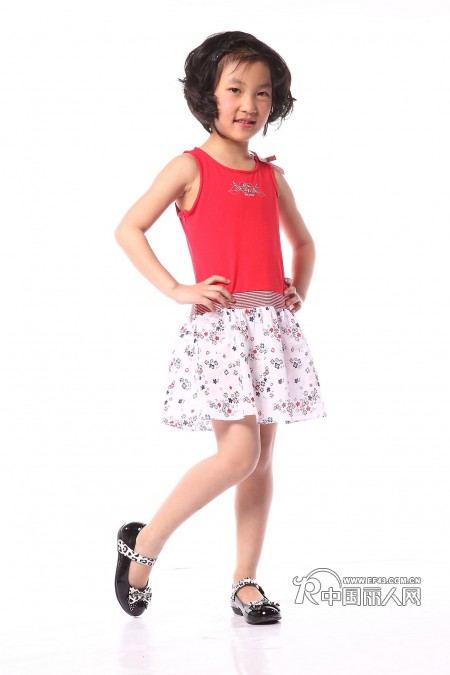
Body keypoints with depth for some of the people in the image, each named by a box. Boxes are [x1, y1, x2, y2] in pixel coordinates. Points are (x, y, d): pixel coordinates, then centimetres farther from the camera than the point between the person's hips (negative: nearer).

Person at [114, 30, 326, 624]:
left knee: (262, 459, 5)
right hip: (219, 324, -6)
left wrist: (300, 290, 13)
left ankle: (245, 582, 15)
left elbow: (302, 241, 29)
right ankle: (144, 544, 3)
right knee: (238, 455, -15)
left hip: (272, 325, 6)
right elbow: (129, 229, -3)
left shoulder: (271, 176, 14)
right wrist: (176, 289, -9)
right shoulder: (191, 167, -1)